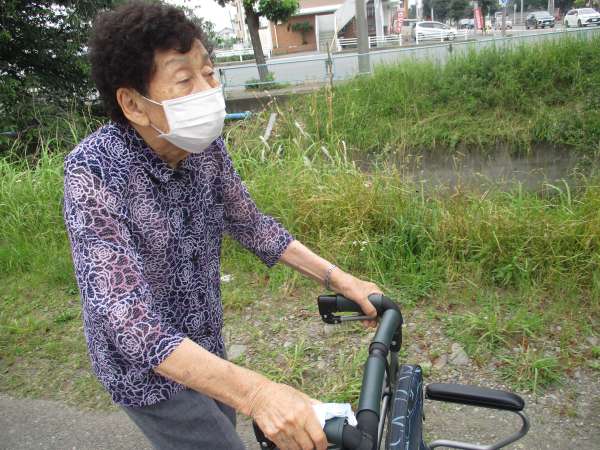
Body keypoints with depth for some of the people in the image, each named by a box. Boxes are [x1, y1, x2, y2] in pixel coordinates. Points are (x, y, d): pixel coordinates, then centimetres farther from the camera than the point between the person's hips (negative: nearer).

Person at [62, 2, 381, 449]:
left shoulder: (206, 146, -12)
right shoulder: (94, 172, -30)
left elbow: (248, 222, 1)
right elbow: (127, 320, -37)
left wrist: (339, 279, -5)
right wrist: (254, 392, -48)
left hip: (204, 344, 6)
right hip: (147, 367, -5)